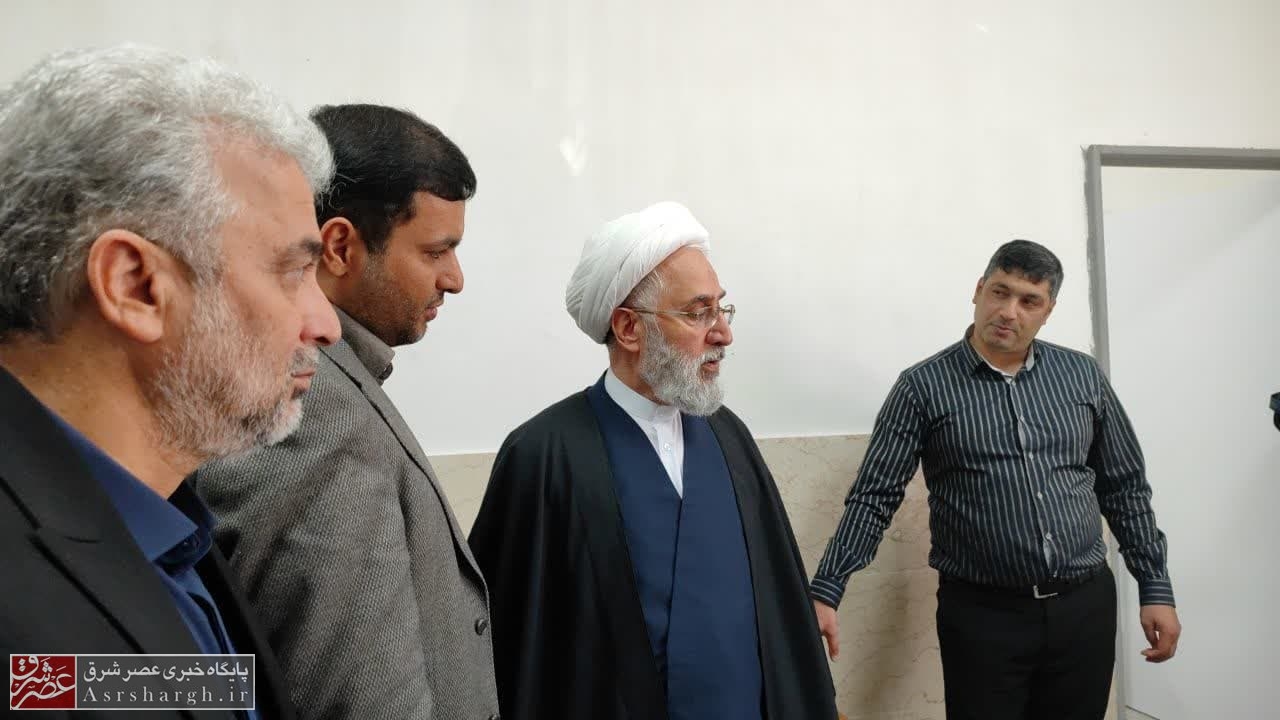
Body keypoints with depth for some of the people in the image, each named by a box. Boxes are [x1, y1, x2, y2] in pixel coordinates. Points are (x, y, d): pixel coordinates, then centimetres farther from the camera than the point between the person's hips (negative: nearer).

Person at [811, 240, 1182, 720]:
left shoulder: (1083, 376, 5)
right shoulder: (923, 387, -5)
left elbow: (1125, 488, 11)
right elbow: (873, 498, -8)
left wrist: (1156, 588, 7)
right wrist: (825, 593, -16)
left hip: (1085, 606, 3)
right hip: (982, 615, -3)